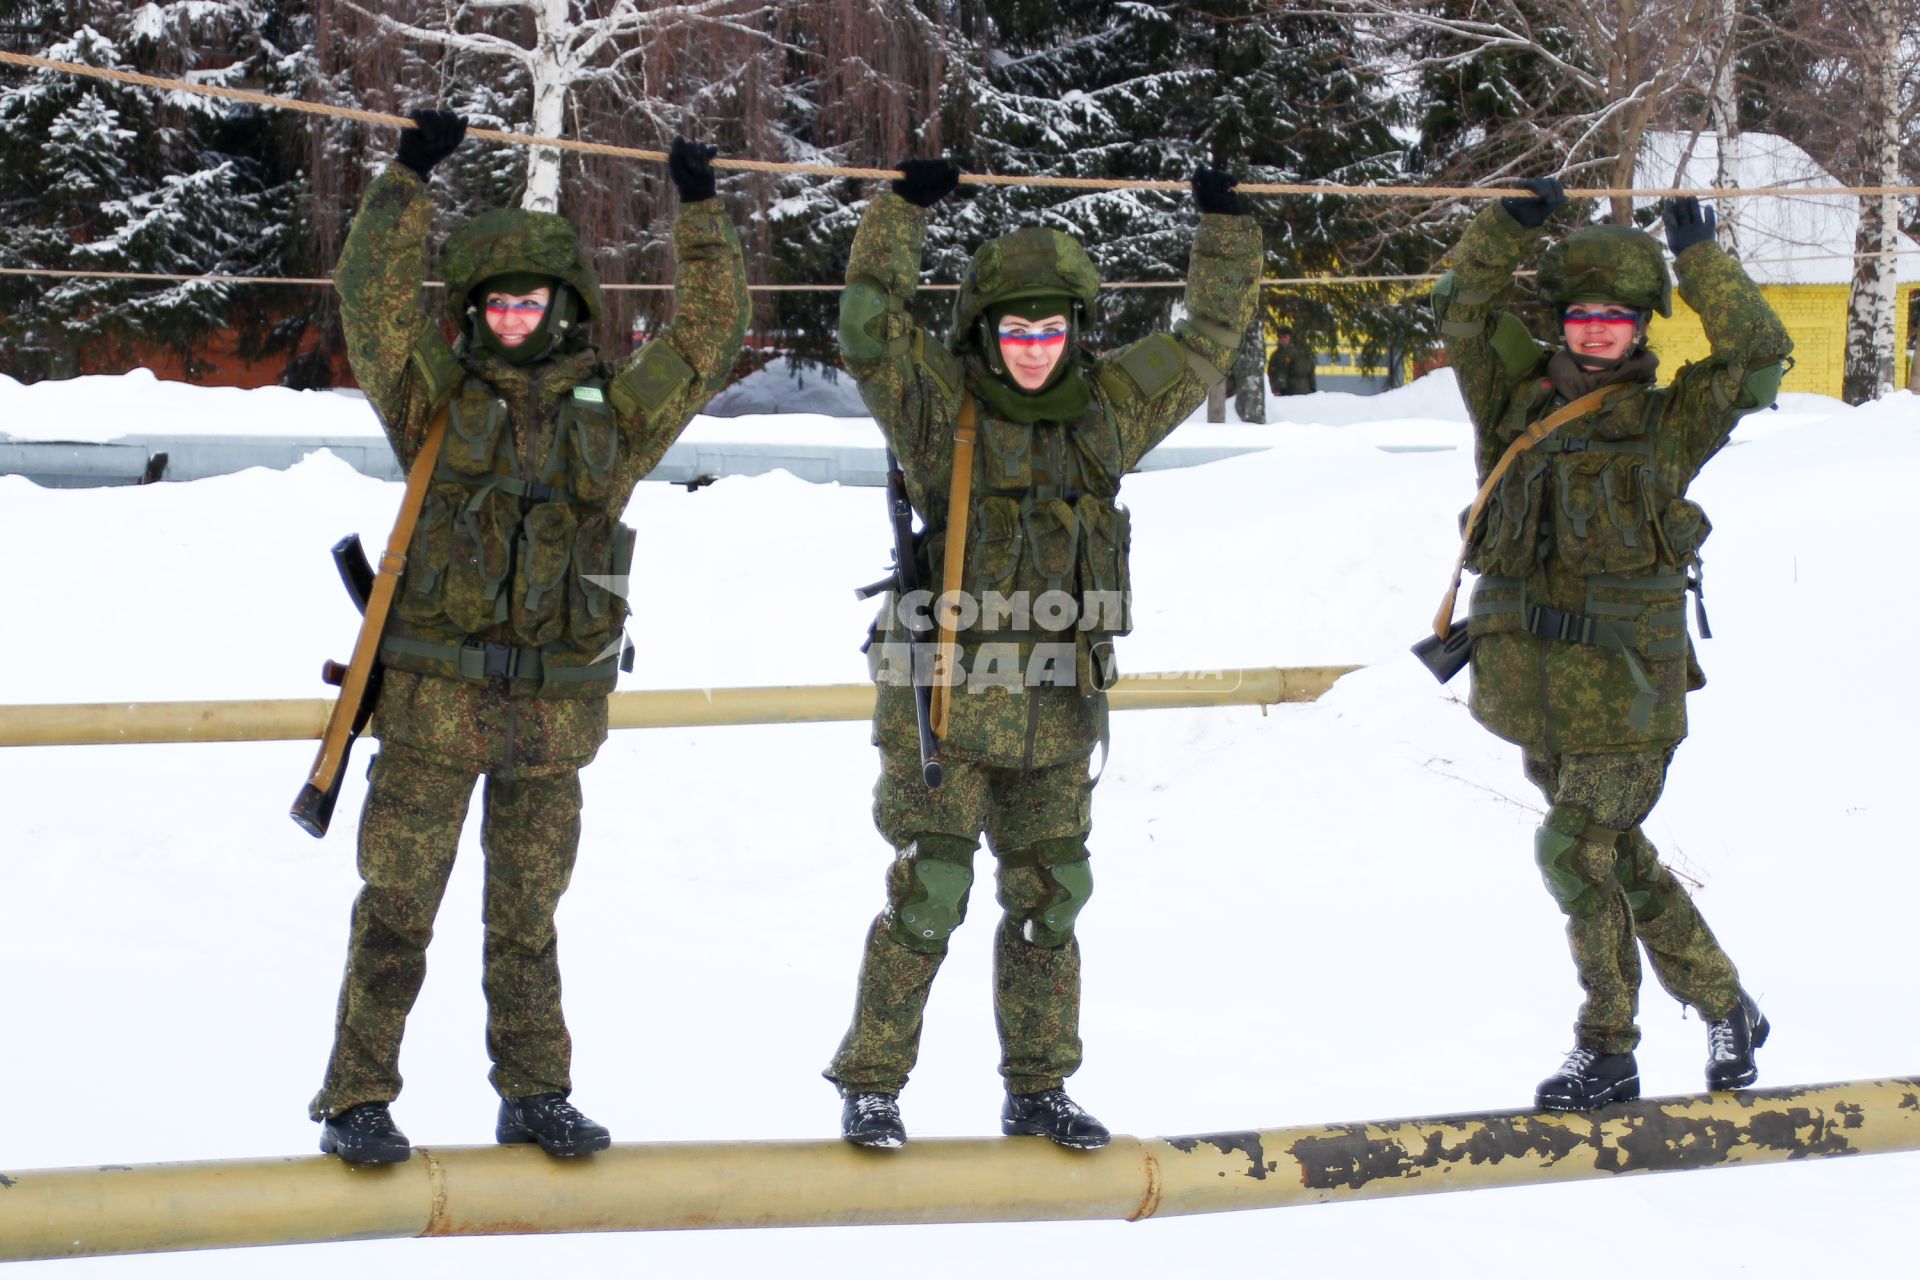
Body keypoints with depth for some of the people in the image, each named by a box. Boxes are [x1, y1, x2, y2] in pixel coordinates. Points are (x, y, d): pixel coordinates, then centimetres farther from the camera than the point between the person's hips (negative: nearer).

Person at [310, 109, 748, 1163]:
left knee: (527, 915, 11)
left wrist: (700, 212, 16)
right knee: (397, 908, -2)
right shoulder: (439, 396, 3)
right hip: (434, 701, -2)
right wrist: (409, 177, -4)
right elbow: (372, 291, -5)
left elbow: (711, 334, 14)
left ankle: (535, 1095, 20)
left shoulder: (613, 411, 9)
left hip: (554, 713, 2)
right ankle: (356, 1101, 4)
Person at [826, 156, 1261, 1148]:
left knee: (1050, 898, 10)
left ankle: (1037, 1089, 21)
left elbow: (1207, 339, 21)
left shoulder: (1111, 404, 10)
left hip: (1058, 703, 5)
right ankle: (870, 1085, 4)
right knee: (928, 894, -7)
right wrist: (904, 208, -16)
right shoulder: (938, 399, -4)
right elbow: (867, 324, -18)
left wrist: (1226, 229, 21)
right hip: (946, 695, -5)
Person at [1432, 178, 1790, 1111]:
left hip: (1625, 688, -5)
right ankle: (1726, 1008, 27)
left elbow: (1758, 356, -6)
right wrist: (1509, 226, 2)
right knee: (1615, 856, 12)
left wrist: (1700, 256, -5)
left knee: (1575, 850, -14)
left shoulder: (1669, 423, 3)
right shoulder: (1516, 404, 11)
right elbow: (1464, 307, 13)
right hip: (1534, 682, 5)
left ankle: (1607, 1051, -2)